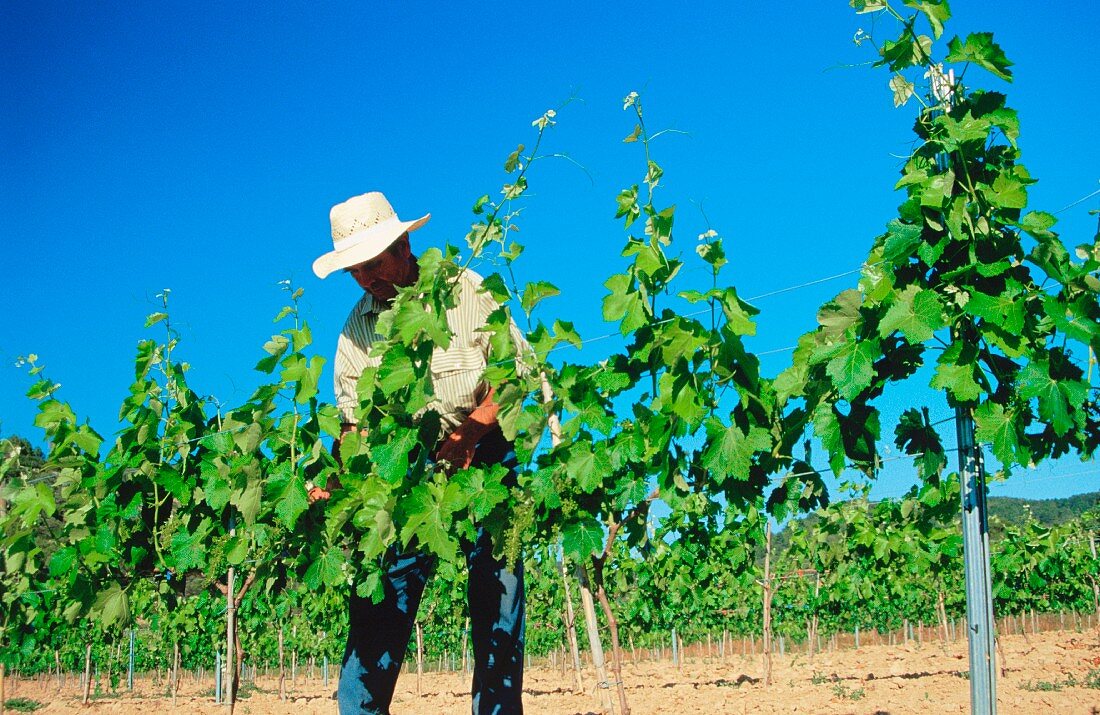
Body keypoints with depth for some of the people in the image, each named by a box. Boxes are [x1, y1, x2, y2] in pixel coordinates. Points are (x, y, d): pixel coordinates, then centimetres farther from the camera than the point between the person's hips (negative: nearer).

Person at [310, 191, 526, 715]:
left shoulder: (464, 289, 0)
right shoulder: (355, 330, 9)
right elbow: (354, 418, 7)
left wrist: (469, 431, -21)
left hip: (483, 464, -2)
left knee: (496, 596, -2)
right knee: (378, 608, -7)